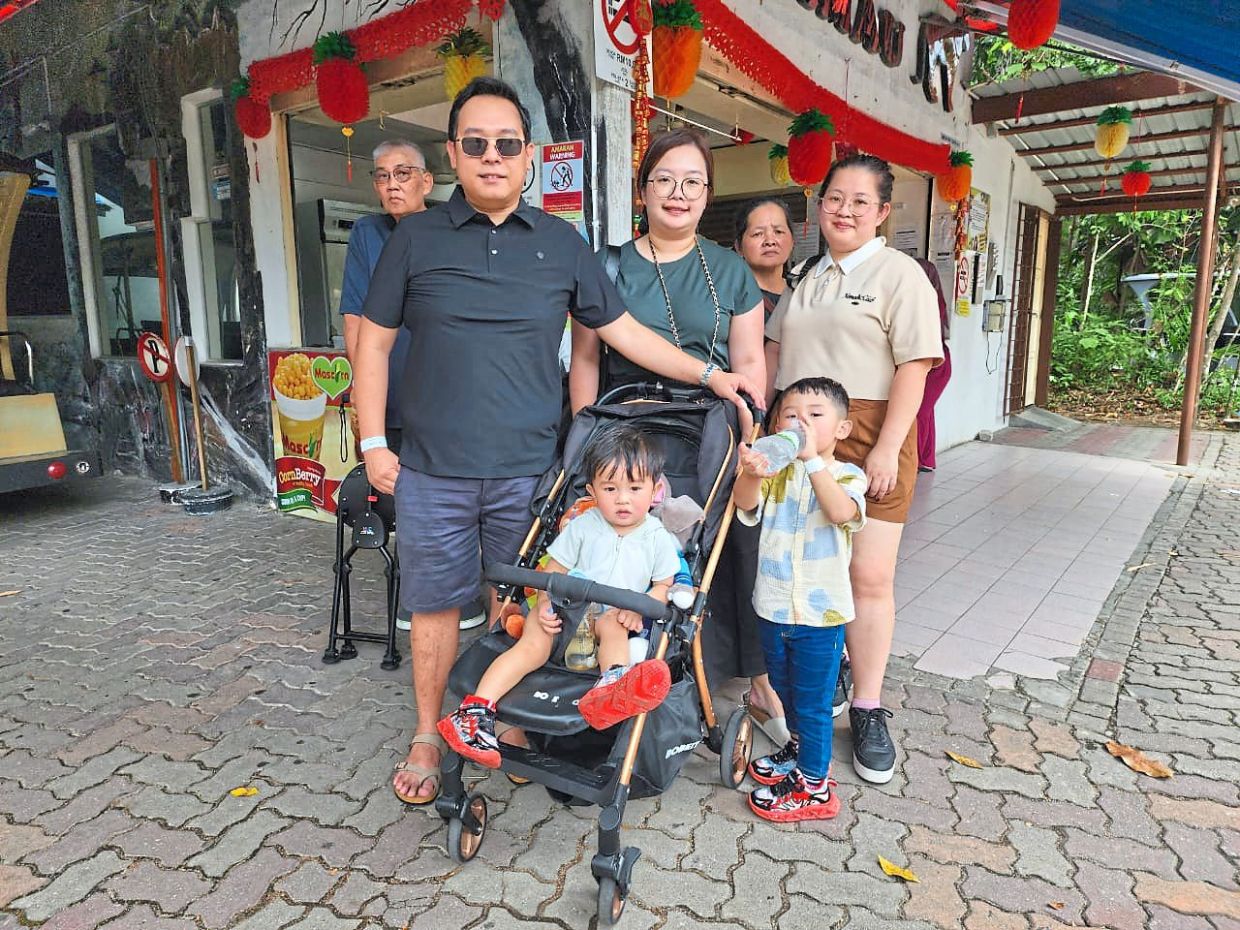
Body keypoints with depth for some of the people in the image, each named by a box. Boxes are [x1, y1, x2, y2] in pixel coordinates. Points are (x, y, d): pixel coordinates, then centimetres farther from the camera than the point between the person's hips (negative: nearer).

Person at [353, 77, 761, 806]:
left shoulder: (562, 243, 6)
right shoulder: (417, 239, 3)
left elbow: (624, 330, 9)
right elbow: (374, 342, 6)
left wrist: (709, 375, 4)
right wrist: (374, 443, 0)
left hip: (529, 469, 1)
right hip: (432, 472, 0)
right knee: (435, 605, 10)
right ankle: (429, 737, 30)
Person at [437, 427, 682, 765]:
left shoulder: (659, 538, 5)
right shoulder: (582, 527, 4)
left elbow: (663, 586, 8)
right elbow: (553, 570, 6)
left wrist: (638, 610, -13)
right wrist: (545, 604, -13)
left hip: (616, 618, 0)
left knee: (613, 627, -36)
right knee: (533, 645, -26)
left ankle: (613, 685, -65)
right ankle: (476, 708, -34)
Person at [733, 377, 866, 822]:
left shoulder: (846, 476, -10)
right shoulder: (777, 473, 0)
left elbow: (843, 511, -32)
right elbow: (745, 503, -19)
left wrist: (813, 460, -42)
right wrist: (751, 474, -42)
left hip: (821, 614, -5)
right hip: (773, 607, 5)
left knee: (812, 702, 6)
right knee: (785, 692, 24)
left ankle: (814, 787, 23)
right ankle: (801, 750, 48)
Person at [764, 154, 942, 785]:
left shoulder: (899, 274, -1)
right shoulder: (807, 276, 19)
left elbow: (914, 367, -9)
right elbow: (772, 349, 22)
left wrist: (887, 448, -16)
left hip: (869, 437, -5)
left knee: (869, 577, -3)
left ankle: (867, 711, 10)